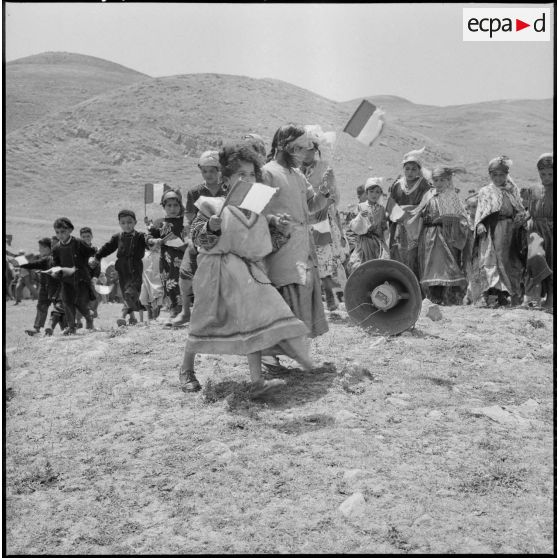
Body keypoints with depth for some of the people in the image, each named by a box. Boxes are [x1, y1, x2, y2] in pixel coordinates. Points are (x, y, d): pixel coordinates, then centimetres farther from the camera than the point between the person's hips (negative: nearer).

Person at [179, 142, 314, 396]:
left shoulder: (260, 210, 10)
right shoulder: (215, 206, -5)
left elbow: (269, 245, 15)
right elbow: (197, 238, -7)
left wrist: (282, 230, -3)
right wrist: (212, 227, -26)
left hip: (250, 273, 4)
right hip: (219, 272, -4)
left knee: (255, 320, -9)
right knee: (206, 321, 7)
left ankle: (257, 381, -8)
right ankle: (186, 369, 28)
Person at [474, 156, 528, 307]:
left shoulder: (512, 191, 20)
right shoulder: (485, 192, 16)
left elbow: (520, 209, 17)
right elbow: (480, 210, 7)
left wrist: (522, 217, -5)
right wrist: (479, 224, -10)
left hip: (508, 230, 2)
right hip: (490, 229, -2)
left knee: (508, 260, -1)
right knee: (490, 260, -15)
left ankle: (504, 295, 3)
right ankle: (492, 294, -22)